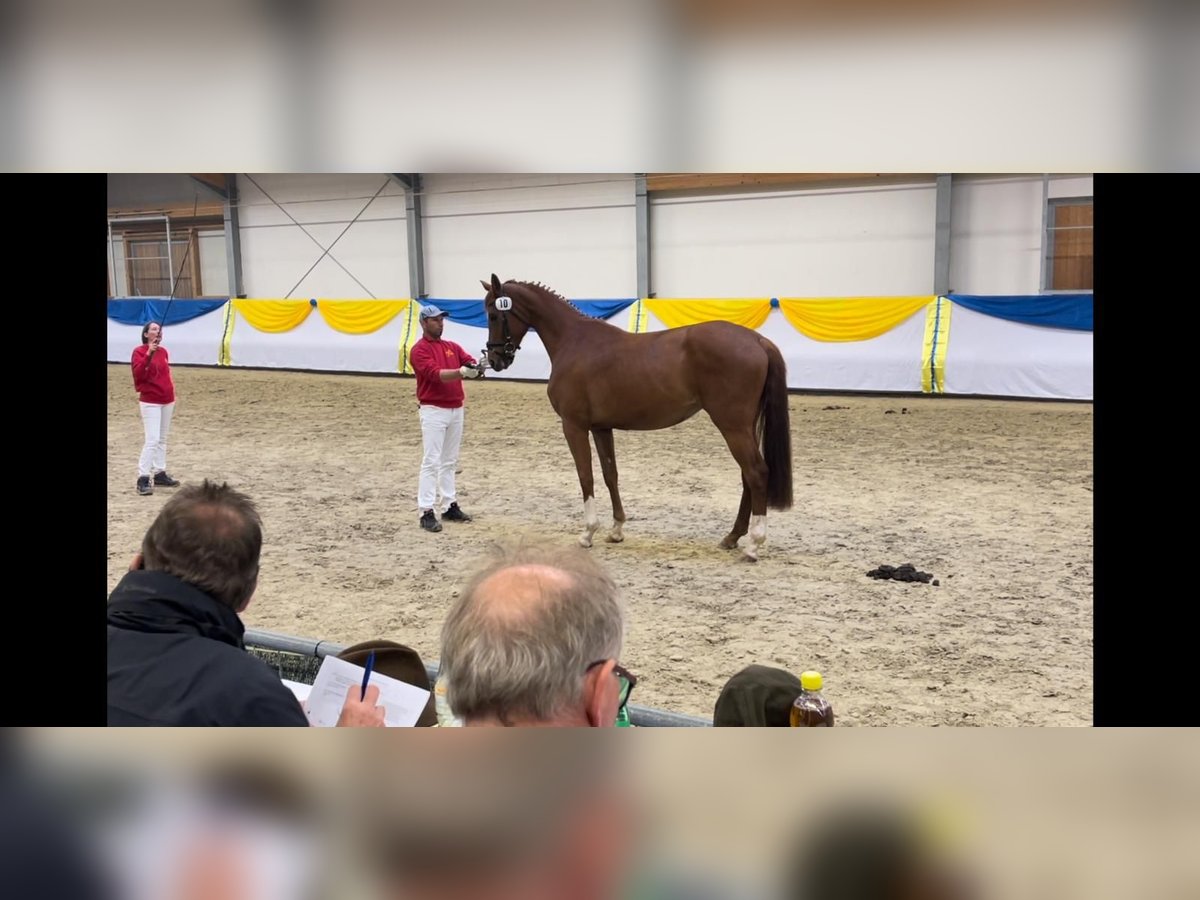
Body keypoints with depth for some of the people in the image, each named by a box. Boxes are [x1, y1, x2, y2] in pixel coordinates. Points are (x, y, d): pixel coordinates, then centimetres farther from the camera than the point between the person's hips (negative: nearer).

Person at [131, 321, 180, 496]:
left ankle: (160, 474, 20)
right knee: (152, 440, -15)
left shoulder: (163, 351, 11)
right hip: (150, 402, -7)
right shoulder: (139, 351, -8)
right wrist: (148, 355, -31)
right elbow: (138, 375, -22)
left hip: (167, 401, 7)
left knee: (162, 439, 12)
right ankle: (143, 479, -13)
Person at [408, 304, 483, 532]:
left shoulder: (453, 347, 14)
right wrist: (461, 372, -35)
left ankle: (450, 507, 19)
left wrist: (477, 368, -25)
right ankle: (427, 512, -7)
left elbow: (470, 362, 0)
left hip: (456, 409, 7)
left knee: (450, 461, 12)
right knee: (431, 462, -8)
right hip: (434, 411, -7)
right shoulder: (419, 350, -8)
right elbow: (435, 374, -22)